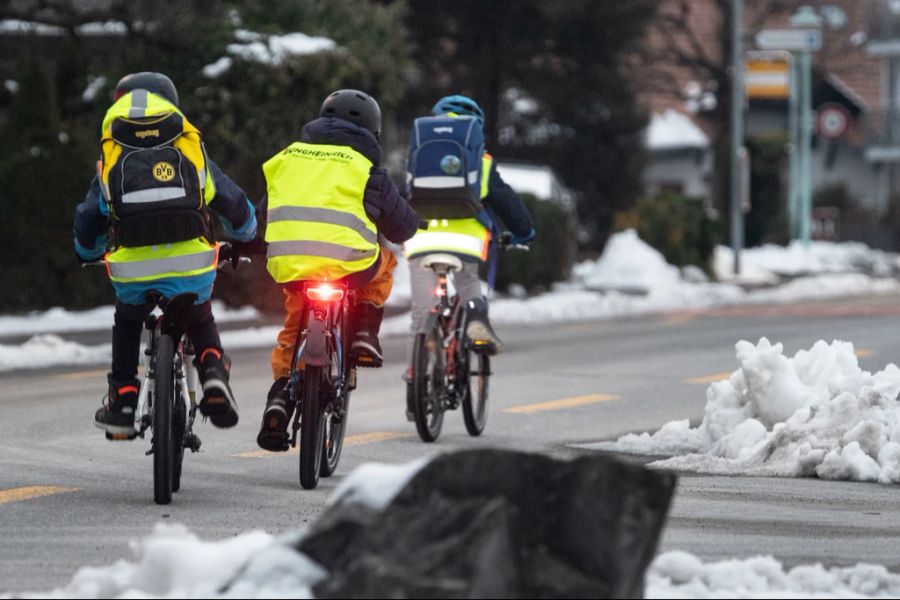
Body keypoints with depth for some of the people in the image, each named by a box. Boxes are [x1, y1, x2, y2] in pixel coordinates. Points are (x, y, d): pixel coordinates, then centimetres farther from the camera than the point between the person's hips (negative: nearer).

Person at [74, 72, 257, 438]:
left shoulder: (111, 161, 10)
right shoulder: (191, 153, 12)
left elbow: (89, 219, 19)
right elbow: (234, 203, 21)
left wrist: (87, 254, 42)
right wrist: (244, 238, 43)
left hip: (132, 271, 0)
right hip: (191, 266, 0)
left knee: (127, 323, 31)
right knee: (201, 322, 29)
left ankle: (122, 401, 21)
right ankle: (213, 372, 0)